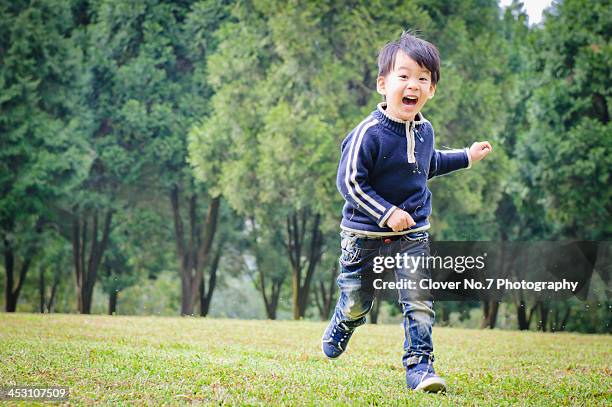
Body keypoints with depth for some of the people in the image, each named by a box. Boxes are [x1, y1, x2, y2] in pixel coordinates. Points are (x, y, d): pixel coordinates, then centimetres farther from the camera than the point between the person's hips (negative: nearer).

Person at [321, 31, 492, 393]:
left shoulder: (424, 130, 2)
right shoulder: (369, 133, -21)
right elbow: (349, 181, -21)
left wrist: (466, 157, 24)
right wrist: (387, 213, -26)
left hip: (414, 233, 4)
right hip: (366, 234, -4)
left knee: (420, 303, -8)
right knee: (356, 303, 12)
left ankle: (419, 365, 0)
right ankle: (337, 335, 44)